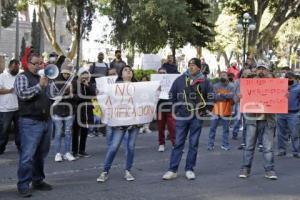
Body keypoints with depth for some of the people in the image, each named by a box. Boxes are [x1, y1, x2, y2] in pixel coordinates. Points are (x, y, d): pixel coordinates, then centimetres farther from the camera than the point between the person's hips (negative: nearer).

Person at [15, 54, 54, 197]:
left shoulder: (43, 78, 18)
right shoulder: (22, 77, -2)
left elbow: (52, 95, 11)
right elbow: (23, 94, -17)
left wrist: (48, 82, -3)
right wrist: (39, 86, -20)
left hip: (45, 121, 7)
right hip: (30, 122, -7)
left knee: (41, 154, 12)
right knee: (27, 155, -9)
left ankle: (38, 181, 23)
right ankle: (23, 186, -5)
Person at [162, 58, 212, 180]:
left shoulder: (204, 81, 2)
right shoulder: (180, 80, 3)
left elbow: (211, 97, 7)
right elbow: (172, 96, 10)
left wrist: (203, 110, 1)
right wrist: (177, 110, 4)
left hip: (197, 117, 0)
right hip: (182, 116, 0)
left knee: (193, 144, 6)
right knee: (178, 143, 1)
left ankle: (189, 169, 14)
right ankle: (172, 170, 4)